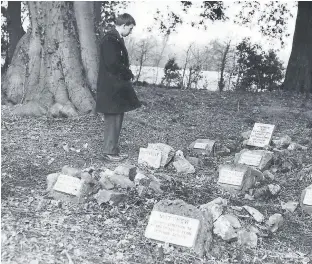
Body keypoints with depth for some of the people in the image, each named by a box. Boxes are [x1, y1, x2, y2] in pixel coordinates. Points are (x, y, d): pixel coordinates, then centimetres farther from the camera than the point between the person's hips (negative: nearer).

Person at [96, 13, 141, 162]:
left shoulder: (117, 38, 14)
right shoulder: (110, 39, -16)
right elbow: (112, 64, -23)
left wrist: (127, 73, 4)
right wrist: (129, 73, -9)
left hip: (118, 86, 10)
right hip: (111, 87, -10)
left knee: (117, 118, 14)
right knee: (112, 119, -4)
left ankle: (114, 149, 22)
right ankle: (109, 152, 5)